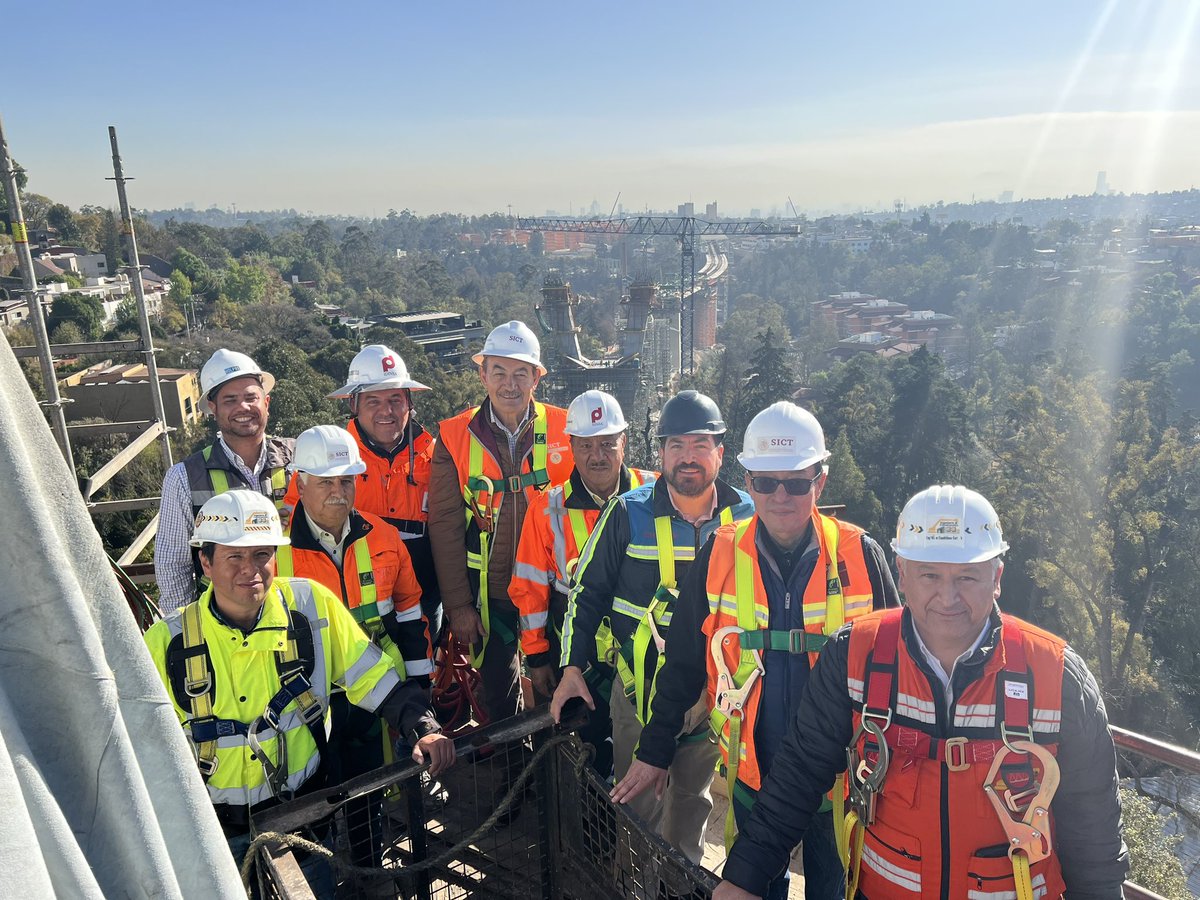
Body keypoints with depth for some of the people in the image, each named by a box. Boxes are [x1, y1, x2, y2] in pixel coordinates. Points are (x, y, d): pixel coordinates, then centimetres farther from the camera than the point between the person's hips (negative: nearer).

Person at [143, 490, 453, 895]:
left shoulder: (311, 605, -13)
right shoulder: (167, 643, -12)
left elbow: (377, 679, -8)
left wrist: (423, 728, -21)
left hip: (304, 814, 1)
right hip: (216, 831, 0)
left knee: (321, 888, 17)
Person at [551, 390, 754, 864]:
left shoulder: (745, 516, -4)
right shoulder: (628, 513, -10)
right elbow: (587, 591, -3)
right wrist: (573, 667, -8)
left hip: (713, 691, 2)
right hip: (640, 688, -2)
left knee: (692, 800, 22)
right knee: (639, 804, 10)